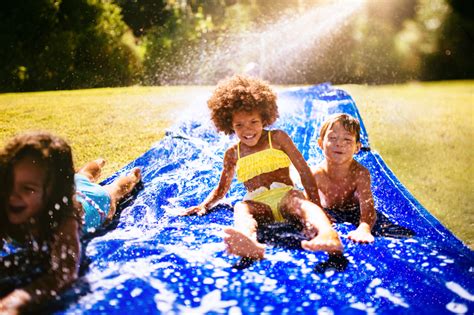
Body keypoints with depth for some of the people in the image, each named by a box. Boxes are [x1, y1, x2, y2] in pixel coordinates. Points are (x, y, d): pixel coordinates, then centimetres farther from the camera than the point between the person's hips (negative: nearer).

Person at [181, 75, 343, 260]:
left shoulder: (277, 138, 11)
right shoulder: (232, 154, 19)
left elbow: (304, 171, 7)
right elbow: (222, 189, 32)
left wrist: (315, 207, -4)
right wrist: (204, 206, 13)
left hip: (285, 196, -1)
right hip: (258, 204, 1)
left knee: (300, 201, -36)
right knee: (241, 208, -33)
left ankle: (327, 234, -69)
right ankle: (249, 242, -69)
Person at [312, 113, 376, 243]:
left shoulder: (360, 174, -35)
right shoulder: (316, 174, -32)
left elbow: (368, 209, -44)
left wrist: (364, 228, -68)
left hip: (353, 212, 2)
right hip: (326, 212, -2)